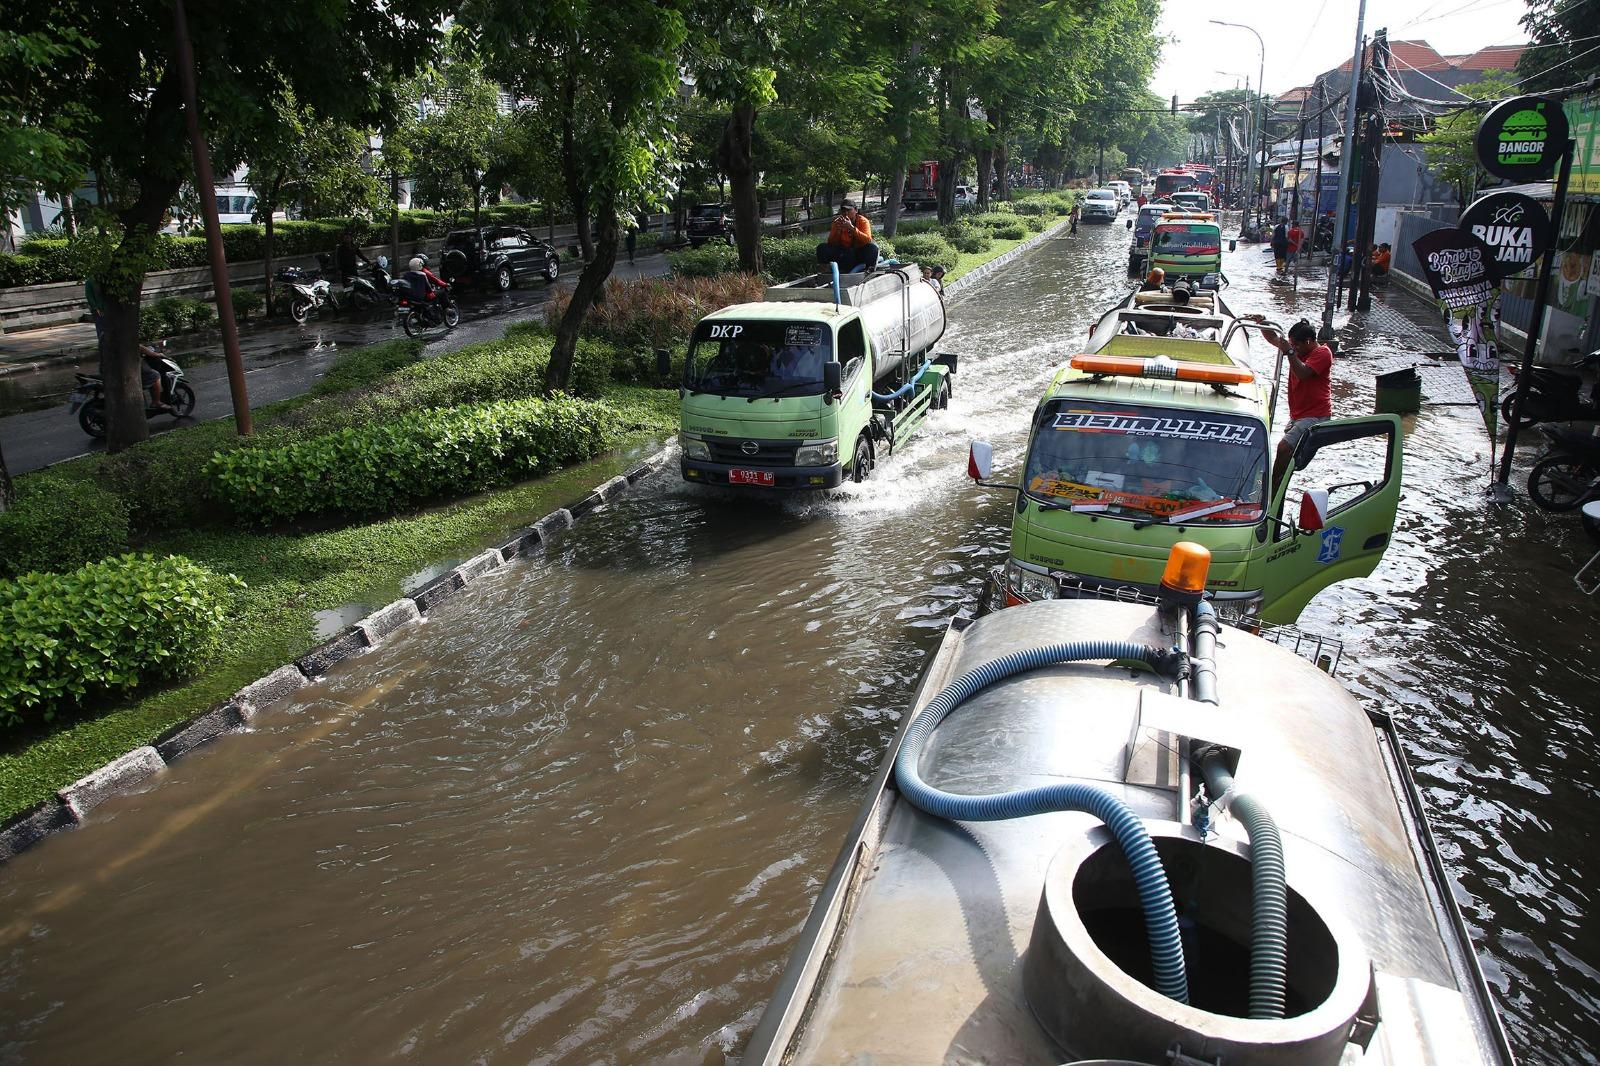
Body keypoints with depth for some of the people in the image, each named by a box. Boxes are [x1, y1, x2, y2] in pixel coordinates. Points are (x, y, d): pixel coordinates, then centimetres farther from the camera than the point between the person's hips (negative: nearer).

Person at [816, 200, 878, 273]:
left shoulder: (863, 221, -8)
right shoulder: (837, 222, -2)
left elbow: (868, 240, -25)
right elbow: (831, 243, -10)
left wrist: (852, 228, -34)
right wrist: (838, 229, -27)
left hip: (859, 254, -2)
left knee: (872, 248, -32)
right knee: (822, 248, -18)